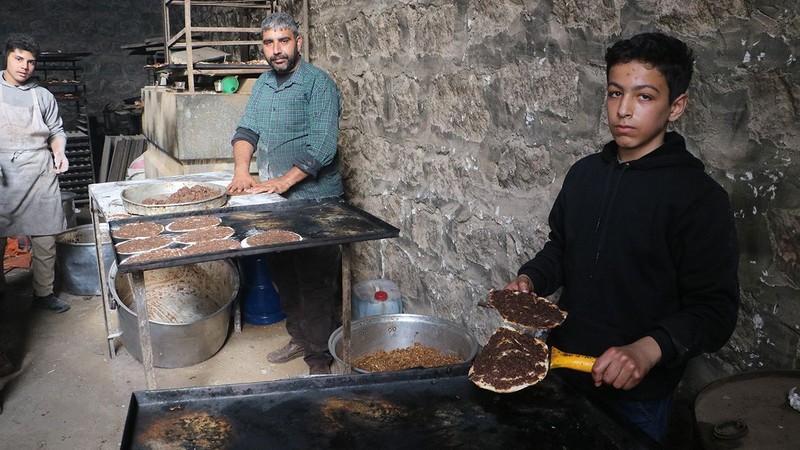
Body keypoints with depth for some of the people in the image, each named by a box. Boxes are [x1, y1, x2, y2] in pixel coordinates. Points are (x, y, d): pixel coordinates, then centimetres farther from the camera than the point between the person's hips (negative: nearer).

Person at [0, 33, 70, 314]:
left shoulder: (43, 96, 11)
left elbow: (56, 131, 16)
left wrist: (58, 152, -4)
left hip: (40, 176, 1)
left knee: (44, 238, 3)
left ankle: (44, 293, 15)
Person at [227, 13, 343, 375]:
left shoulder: (318, 84, -12)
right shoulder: (263, 84, 12)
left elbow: (322, 147, -21)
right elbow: (247, 130, 9)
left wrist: (282, 182, -24)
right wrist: (242, 170, -10)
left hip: (312, 201, -7)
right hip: (274, 200, 8)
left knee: (315, 284, -1)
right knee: (283, 276, 18)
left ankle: (319, 358, 11)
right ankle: (299, 338, 35)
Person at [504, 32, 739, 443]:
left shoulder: (699, 197, -16)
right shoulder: (585, 173, 2)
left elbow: (715, 310, -17)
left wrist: (649, 349, -32)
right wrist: (530, 280, -4)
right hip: (562, 371, 5)